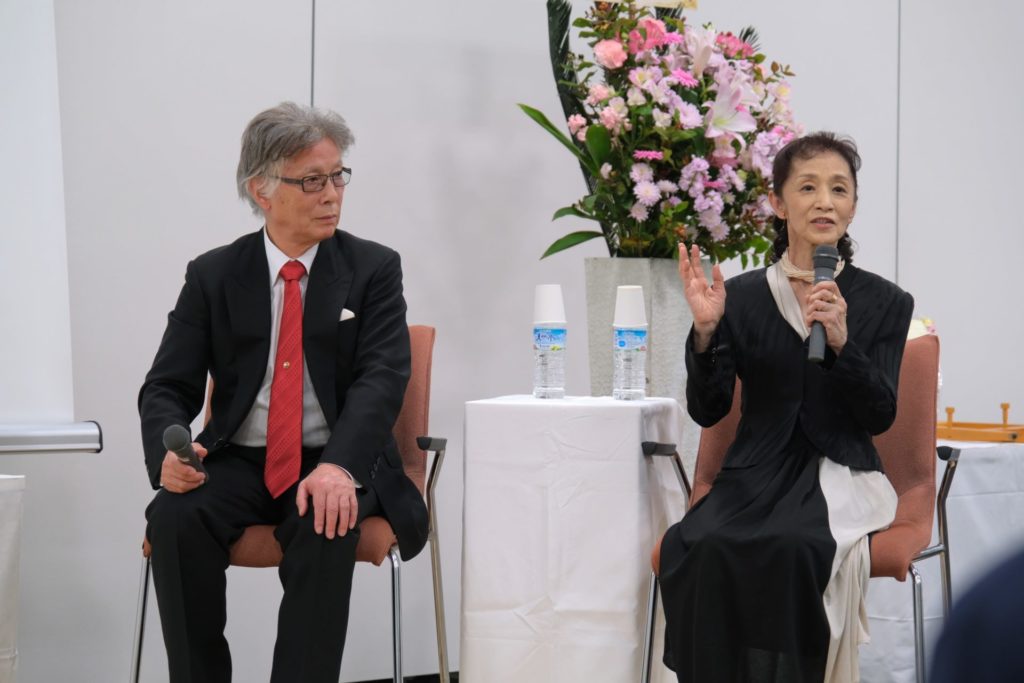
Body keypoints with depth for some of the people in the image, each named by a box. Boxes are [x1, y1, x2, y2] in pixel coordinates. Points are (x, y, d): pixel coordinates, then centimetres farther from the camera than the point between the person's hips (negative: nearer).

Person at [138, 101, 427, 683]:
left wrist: (339, 466, -29)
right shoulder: (213, 275, 7)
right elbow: (168, 388, 4)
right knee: (175, 517, -28)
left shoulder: (373, 268, 2)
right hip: (239, 462, 2)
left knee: (326, 526, -34)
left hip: (337, 465, -1)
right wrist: (169, 450, -21)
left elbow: (382, 377, -10)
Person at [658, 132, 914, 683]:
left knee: (794, 547, -34)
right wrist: (706, 329, -13)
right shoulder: (741, 297, 7)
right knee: (702, 546, -30)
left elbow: (880, 417, -2)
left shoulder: (884, 303, 5)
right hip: (758, 473, 1)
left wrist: (840, 342, -17)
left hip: (840, 476, -1)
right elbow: (707, 411, 3)